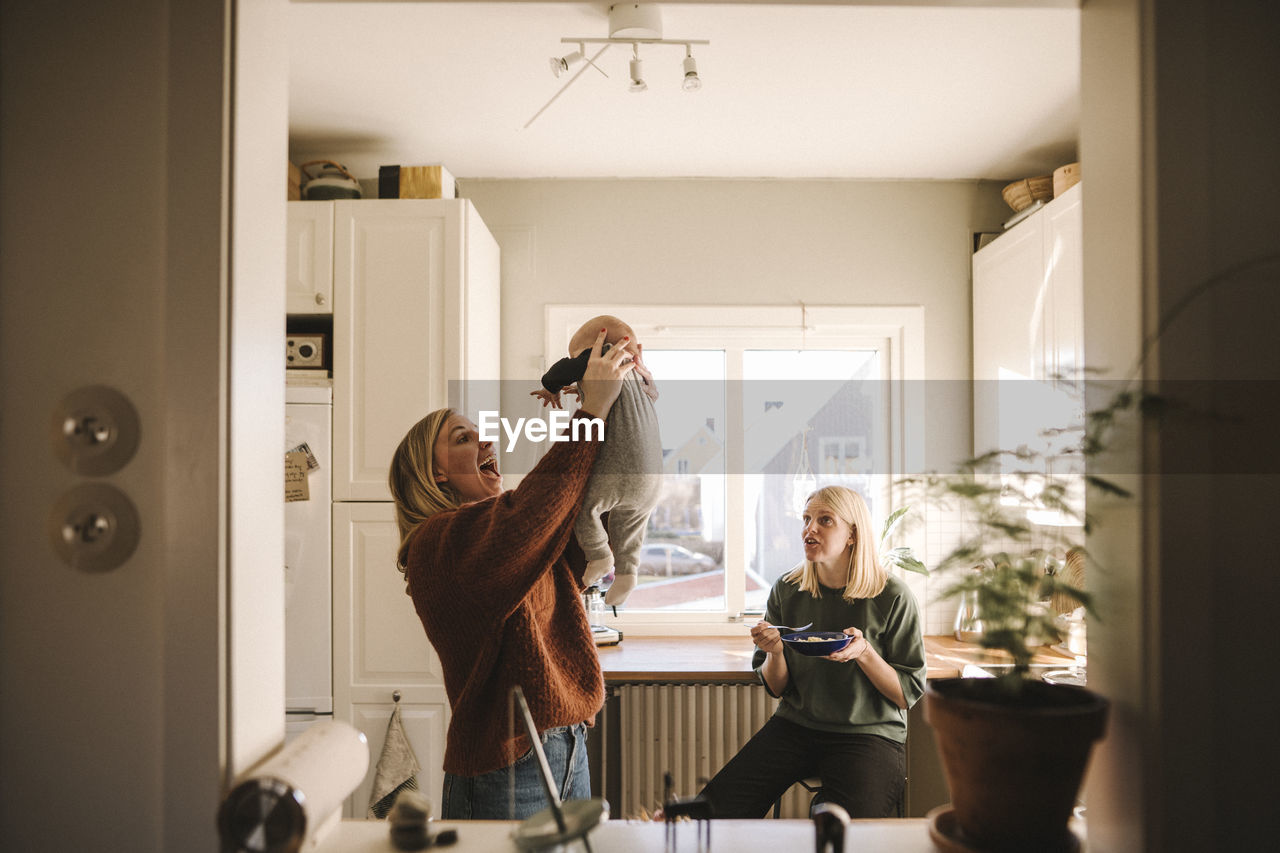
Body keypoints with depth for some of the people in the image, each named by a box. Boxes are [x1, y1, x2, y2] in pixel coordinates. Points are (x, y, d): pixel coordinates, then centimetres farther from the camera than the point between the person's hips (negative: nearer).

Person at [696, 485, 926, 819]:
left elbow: (908, 695, -4)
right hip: (795, 726, 3)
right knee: (714, 807, -16)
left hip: (869, 732, -3)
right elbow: (776, 688, 8)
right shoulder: (786, 591, 1)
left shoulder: (892, 597, -8)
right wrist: (774, 652, -14)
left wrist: (864, 653, -21)